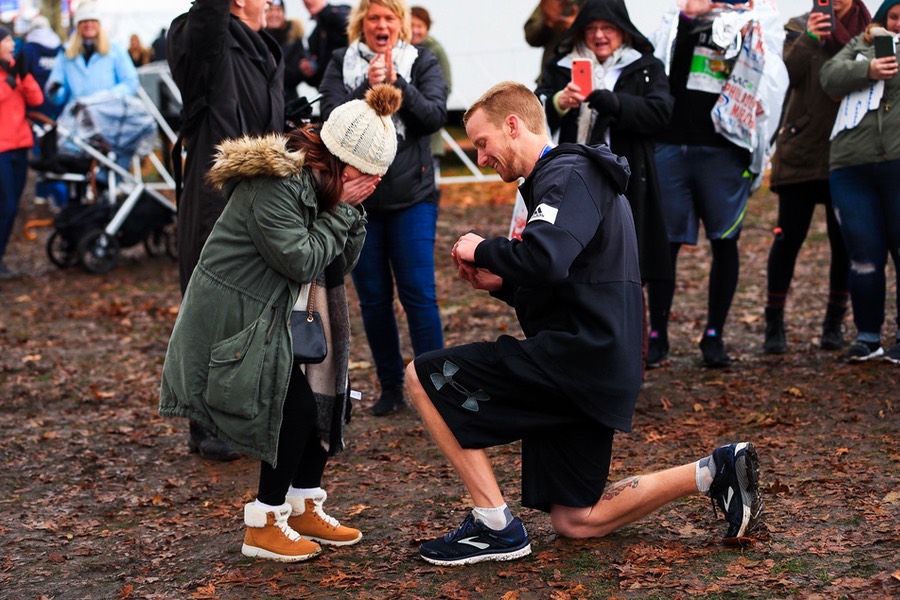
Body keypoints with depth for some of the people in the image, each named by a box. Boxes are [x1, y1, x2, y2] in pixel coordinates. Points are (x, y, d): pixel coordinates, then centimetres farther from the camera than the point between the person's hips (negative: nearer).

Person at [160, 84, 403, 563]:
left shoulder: (320, 184, 4)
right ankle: (264, 525, 1)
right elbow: (301, 260, -26)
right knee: (296, 407, -13)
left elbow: (345, 260, 4)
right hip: (235, 321, -9)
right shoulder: (273, 185, -25)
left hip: (274, 316, 9)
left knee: (329, 396, 6)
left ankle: (304, 508, 21)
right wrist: (342, 209, -20)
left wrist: (352, 210, -12)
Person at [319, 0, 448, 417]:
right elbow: (331, 119, -7)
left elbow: (436, 115, -10)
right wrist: (367, 87, -21)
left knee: (419, 293, -6)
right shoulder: (342, 64, 5)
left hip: (412, 197, -2)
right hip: (357, 196, 2)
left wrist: (397, 83, -22)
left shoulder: (422, 63, 3)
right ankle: (390, 386, 19)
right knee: (373, 296, 7)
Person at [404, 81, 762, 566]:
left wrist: (481, 250, -12)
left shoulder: (568, 176, -10)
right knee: (575, 522, 14)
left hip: (576, 357, -11)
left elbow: (544, 261, -30)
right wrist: (499, 283, 9)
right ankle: (713, 472, 13)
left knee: (424, 377, -10)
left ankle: (496, 526, -7)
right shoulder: (563, 178, 23)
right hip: (593, 370, 11)